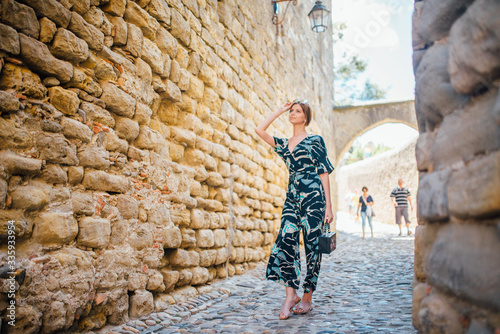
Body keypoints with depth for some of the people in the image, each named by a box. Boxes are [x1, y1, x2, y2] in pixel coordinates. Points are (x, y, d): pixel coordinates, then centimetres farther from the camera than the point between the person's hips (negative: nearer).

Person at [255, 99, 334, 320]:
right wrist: (280, 111, 15)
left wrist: (328, 206, -6)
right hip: (292, 198, 4)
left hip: (313, 197, -4)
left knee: (311, 246, -1)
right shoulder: (284, 144, 18)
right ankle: (291, 295, -4)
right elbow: (259, 130, 10)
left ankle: (307, 299, 10)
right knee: (286, 241, -11)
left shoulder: (315, 141, 5)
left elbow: (324, 173, 0)